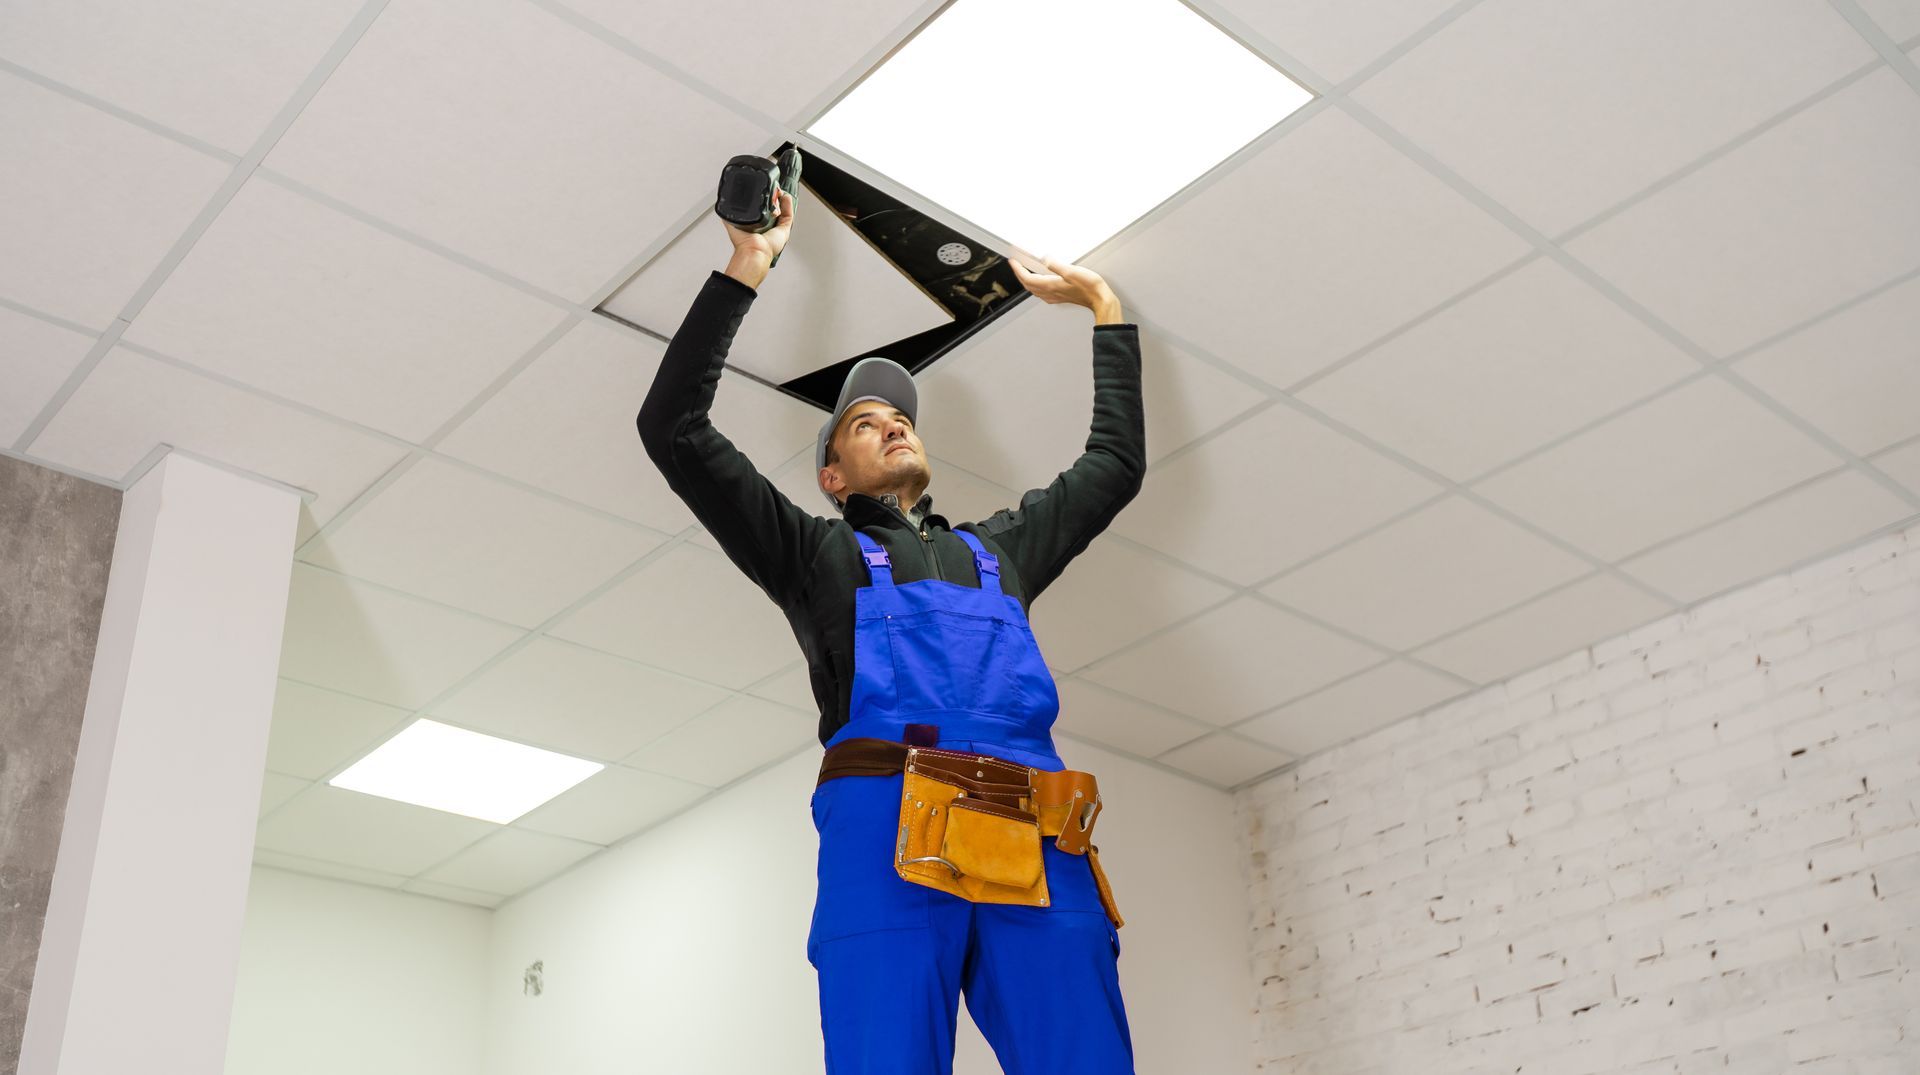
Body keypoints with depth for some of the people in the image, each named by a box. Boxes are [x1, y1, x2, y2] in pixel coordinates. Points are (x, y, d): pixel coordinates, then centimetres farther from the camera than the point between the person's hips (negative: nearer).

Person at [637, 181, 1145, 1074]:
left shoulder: (997, 549, 34)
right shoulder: (816, 553, 24)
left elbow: (1114, 461, 44)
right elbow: (674, 429, 17)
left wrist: (1102, 304, 49)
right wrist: (747, 266, 18)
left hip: (1038, 843, 3)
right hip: (886, 828, -3)